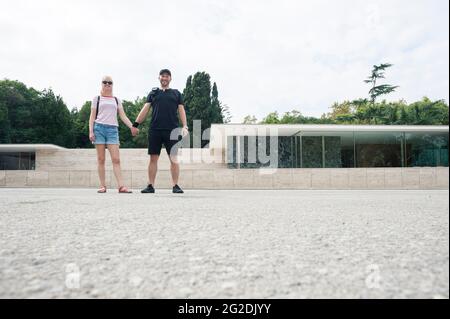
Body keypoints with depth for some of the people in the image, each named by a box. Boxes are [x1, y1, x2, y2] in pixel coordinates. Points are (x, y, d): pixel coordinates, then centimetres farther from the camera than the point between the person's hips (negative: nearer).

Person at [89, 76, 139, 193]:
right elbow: (92, 116, 9)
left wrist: (132, 126, -6)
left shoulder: (116, 100, 19)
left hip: (112, 129, 1)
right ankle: (103, 186, 1)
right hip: (99, 128, -1)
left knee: (116, 159, -9)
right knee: (101, 159, -2)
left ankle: (121, 186, -16)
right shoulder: (97, 99, 14)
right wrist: (91, 131, -5)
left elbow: (123, 116, 10)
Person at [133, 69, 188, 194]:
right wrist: (136, 124, 1)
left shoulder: (176, 93, 16)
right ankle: (150, 186, 9)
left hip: (171, 130, -1)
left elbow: (181, 110, 10)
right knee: (153, 158, 3)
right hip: (154, 130, 1)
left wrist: (185, 126, -4)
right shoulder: (153, 93, 17)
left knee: (173, 158, -3)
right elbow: (145, 109, 11)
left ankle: (175, 186, 2)